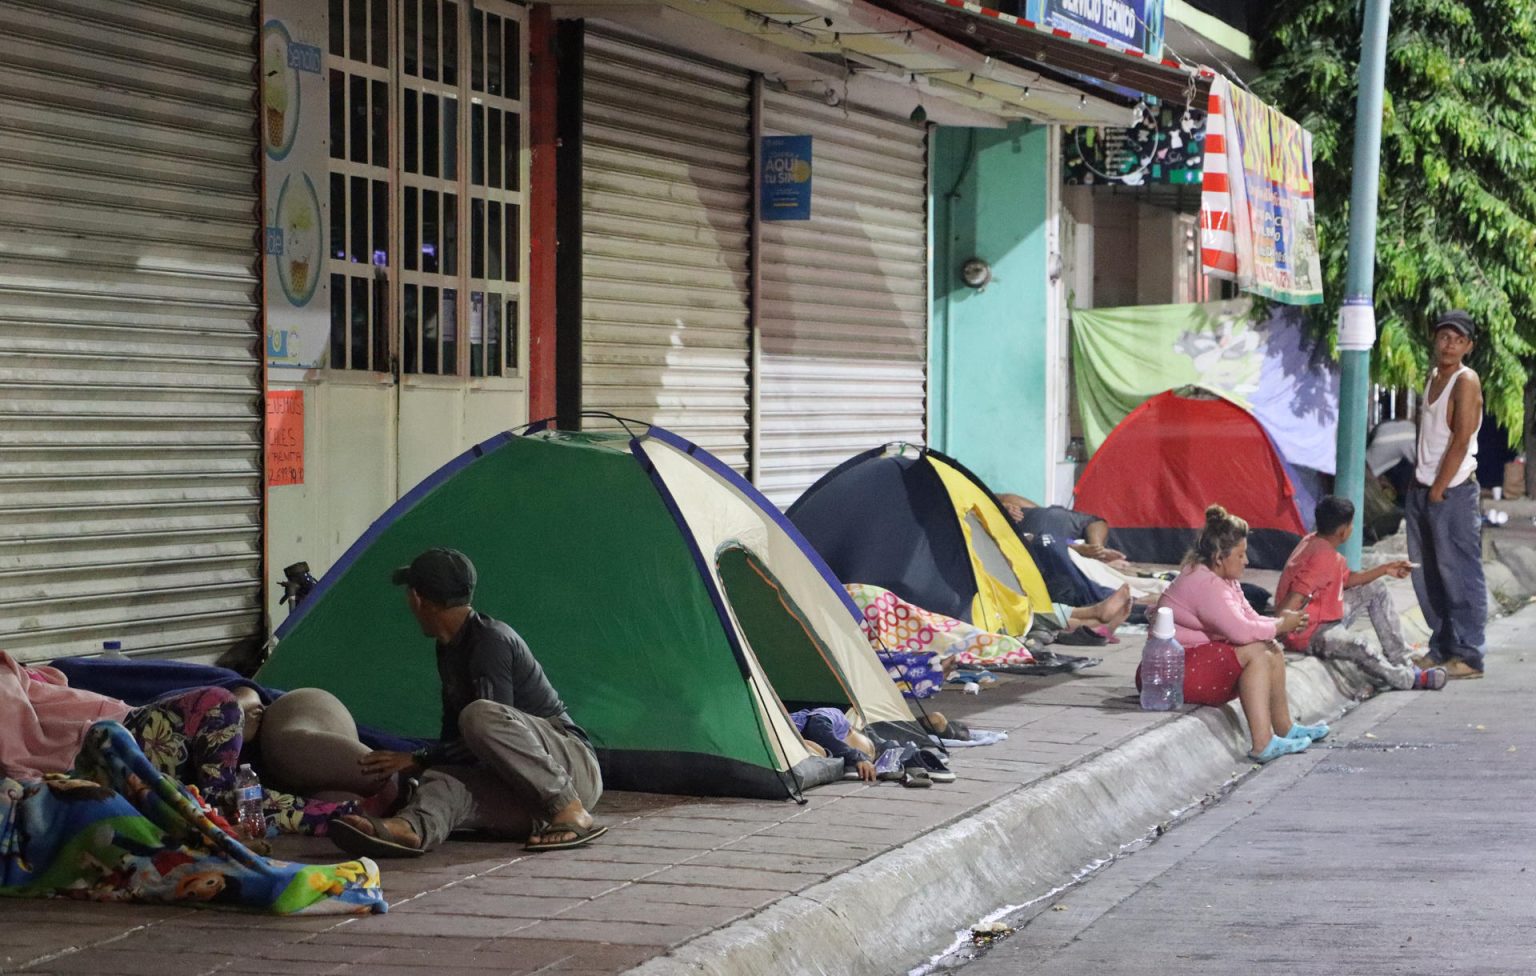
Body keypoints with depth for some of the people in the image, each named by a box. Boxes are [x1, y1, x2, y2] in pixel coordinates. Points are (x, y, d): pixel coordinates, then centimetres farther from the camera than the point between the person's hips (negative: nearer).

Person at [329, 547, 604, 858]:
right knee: (448, 781, -23)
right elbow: (454, 739, 23)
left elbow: (491, 733, -19)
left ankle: (571, 815, -29)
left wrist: (419, 760, -15)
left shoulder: (491, 641, -13)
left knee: (480, 716, -32)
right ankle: (407, 829, -60)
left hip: (574, 768, -7)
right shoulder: (451, 650, 16)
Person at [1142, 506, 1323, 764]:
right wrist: (1280, 626, -14)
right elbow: (1240, 630, -28)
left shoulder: (1225, 581, 13)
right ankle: (1263, 744, -27)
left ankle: (1284, 729, 15)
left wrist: (1279, 621, -7)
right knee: (1255, 653, -22)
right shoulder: (1203, 584, -21)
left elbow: (1249, 619, 13)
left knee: (1272, 651, 8)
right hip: (1174, 671, -11)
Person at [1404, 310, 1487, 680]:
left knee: (1461, 576, -6)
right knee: (1426, 576, 12)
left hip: (1453, 492, -9)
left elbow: (1461, 441, -15)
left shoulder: (1466, 382, -10)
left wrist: (1438, 491, -14)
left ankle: (1468, 656, -4)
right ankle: (1441, 648, 20)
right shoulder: (1433, 378, 15)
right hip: (1423, 489, 9)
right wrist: (1420, 485, 13)